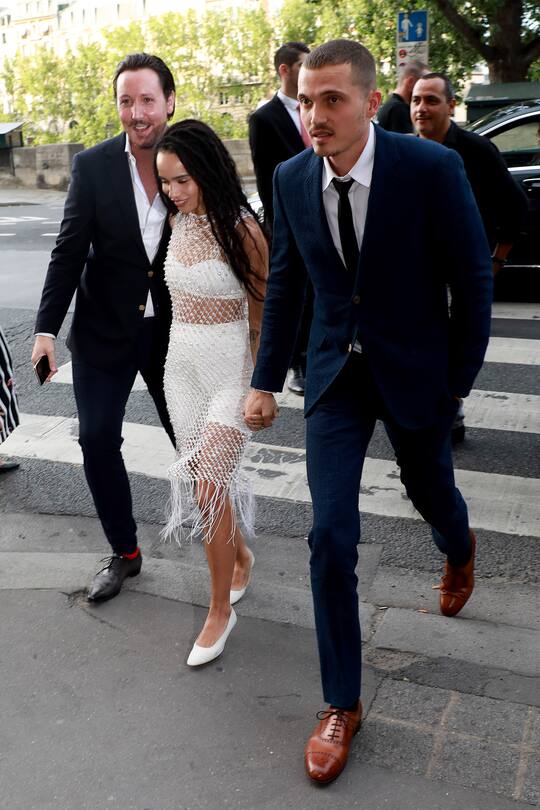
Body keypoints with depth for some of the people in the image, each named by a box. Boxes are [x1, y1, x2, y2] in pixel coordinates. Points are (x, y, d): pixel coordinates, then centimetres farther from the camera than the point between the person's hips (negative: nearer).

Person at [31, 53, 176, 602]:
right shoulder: (93, 166, -6)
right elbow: (69, 251, -5)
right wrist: (47, 327, -12)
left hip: (173, 330, 0)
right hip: (104, 330, 1)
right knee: (97, 439, 0)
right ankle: (123, 552, 21)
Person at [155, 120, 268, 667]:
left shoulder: (241, 229, -14)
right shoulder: (177, 222, 4)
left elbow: (262, 309, -8)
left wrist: (260, 383, -5)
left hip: (229, 366, -6)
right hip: (180, 362, 6)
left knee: (207, 486, -7)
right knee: (208, 476, 14)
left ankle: (220, 610, 9)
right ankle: (240, 556, 41)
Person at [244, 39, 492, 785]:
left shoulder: (432, 168, -18)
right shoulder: (292, 178, -6)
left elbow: (472, 281, -9)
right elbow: (284, 282, 5)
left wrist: (459, 383, -4)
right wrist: (266, 379, 6)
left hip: (414, 371, -2)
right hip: (335, 374, 2)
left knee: (430, 488, 22)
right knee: (331, 538, -4)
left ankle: (459, 549, 63)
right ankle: (342, 706, 14)